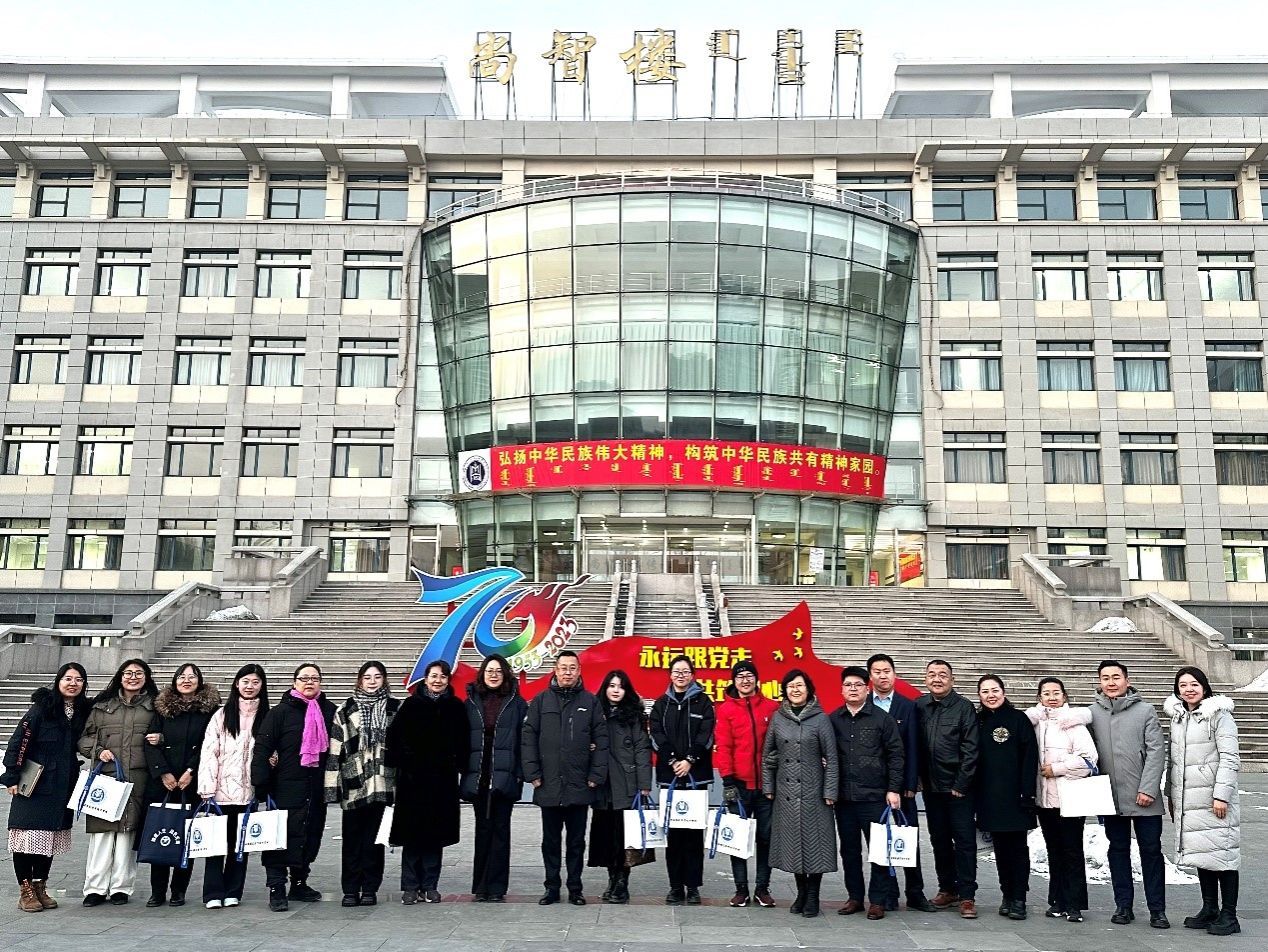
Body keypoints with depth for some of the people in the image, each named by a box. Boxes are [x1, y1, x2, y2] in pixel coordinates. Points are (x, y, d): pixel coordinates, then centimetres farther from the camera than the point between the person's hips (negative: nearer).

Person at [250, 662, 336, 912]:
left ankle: (299, 884, 25)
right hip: (287, 787, -4)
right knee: (282, 835, -4)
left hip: (317, 788, 4)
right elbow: (262, 746, -6)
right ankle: (276, 889, 3)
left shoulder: (329, 711, 8)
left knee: (311, 835, 10)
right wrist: (261, 783, -13)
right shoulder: (280, 711, -2)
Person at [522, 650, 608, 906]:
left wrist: (596, 776, -6)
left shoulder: (590, 701, 3)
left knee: (576, 841, 9)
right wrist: (532, 774, -5)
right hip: (548, 786, 1)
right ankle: (552, 888, 21)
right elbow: (529, 738, 2)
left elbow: (601, 740, 0)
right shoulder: (541, 701, 4)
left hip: (579, 787, 0)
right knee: (550, 841, 10)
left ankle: (575, 889, 20)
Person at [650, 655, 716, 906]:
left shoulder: (703, 702, 7)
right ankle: (676, 886, 9)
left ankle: (693, 886, 6)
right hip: (669, 775, 2)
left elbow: (705, 735, -3)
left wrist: (689, 760, -14)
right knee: (672, 831, 2)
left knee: (694, 831, -1)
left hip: (697, 774, -1)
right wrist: (672, 761, -11)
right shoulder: (661, 704, 12)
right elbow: (657, 735, 2)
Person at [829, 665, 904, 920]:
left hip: (874, 796, -3)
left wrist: (893, 789, -5)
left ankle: (877, 900, 11)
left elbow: (895, 755, 0)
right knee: (849, 849, 10)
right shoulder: (832, 720, 7)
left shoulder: (882, 718, 0)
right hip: (843, 796, 3)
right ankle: (855, 897, 21)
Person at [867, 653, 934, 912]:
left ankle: (915, 894, 14)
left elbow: (912, 748, -1)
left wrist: (911, 784, -7)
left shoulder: (908, 706, 3)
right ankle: (888, 895, 14)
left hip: (902, 784, 0)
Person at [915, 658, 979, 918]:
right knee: (939, 839, 12)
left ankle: (966, 895, 6)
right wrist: (918, 778, 3)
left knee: (964, 841, 0)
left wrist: (961, 784, -12)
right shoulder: (919, 706, 4)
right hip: (931, 786, 4)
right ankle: (947, 888, 24)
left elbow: (970, 749, -9)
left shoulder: (964, 707, -7)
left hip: (958, 787, -4)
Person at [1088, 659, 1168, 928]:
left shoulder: (1145, 710, -2)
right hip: (1110, 796, 2)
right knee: (1118, 850, 10)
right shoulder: (1093, 712, 4)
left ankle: (1157, 909, 13)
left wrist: (1148, 788, -13)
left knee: (1151, 851, 4)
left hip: (1143, 796, -2)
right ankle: (1123, 906, 19)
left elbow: (1156, 752, -6)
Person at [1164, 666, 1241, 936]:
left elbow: (1229, 758, -12)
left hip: (1213, 798, -6)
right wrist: (1170, 794, 16)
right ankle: (1209, 909, 21)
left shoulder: (1219, 715, -7)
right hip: (1187, 800, 6)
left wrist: (1222, 794, -17)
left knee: (1222, 853, -2)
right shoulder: (1177, 718, 13)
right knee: (1200, 853, 12)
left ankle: (1229, 915, 5)